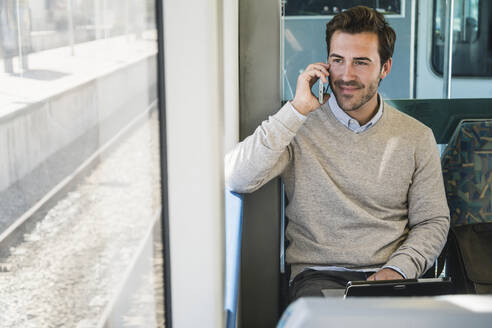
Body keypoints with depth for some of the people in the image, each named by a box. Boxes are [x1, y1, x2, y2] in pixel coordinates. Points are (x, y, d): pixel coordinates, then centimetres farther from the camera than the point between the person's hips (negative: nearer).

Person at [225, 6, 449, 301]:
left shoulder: (417, 137, 9)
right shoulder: (299, 126, 1)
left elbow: (433, 221, 12)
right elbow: (236, 179, -14)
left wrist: (397, 268, -8)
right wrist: (297, 109, -14)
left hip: (390, 277, 3)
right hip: (318, 274, -2)